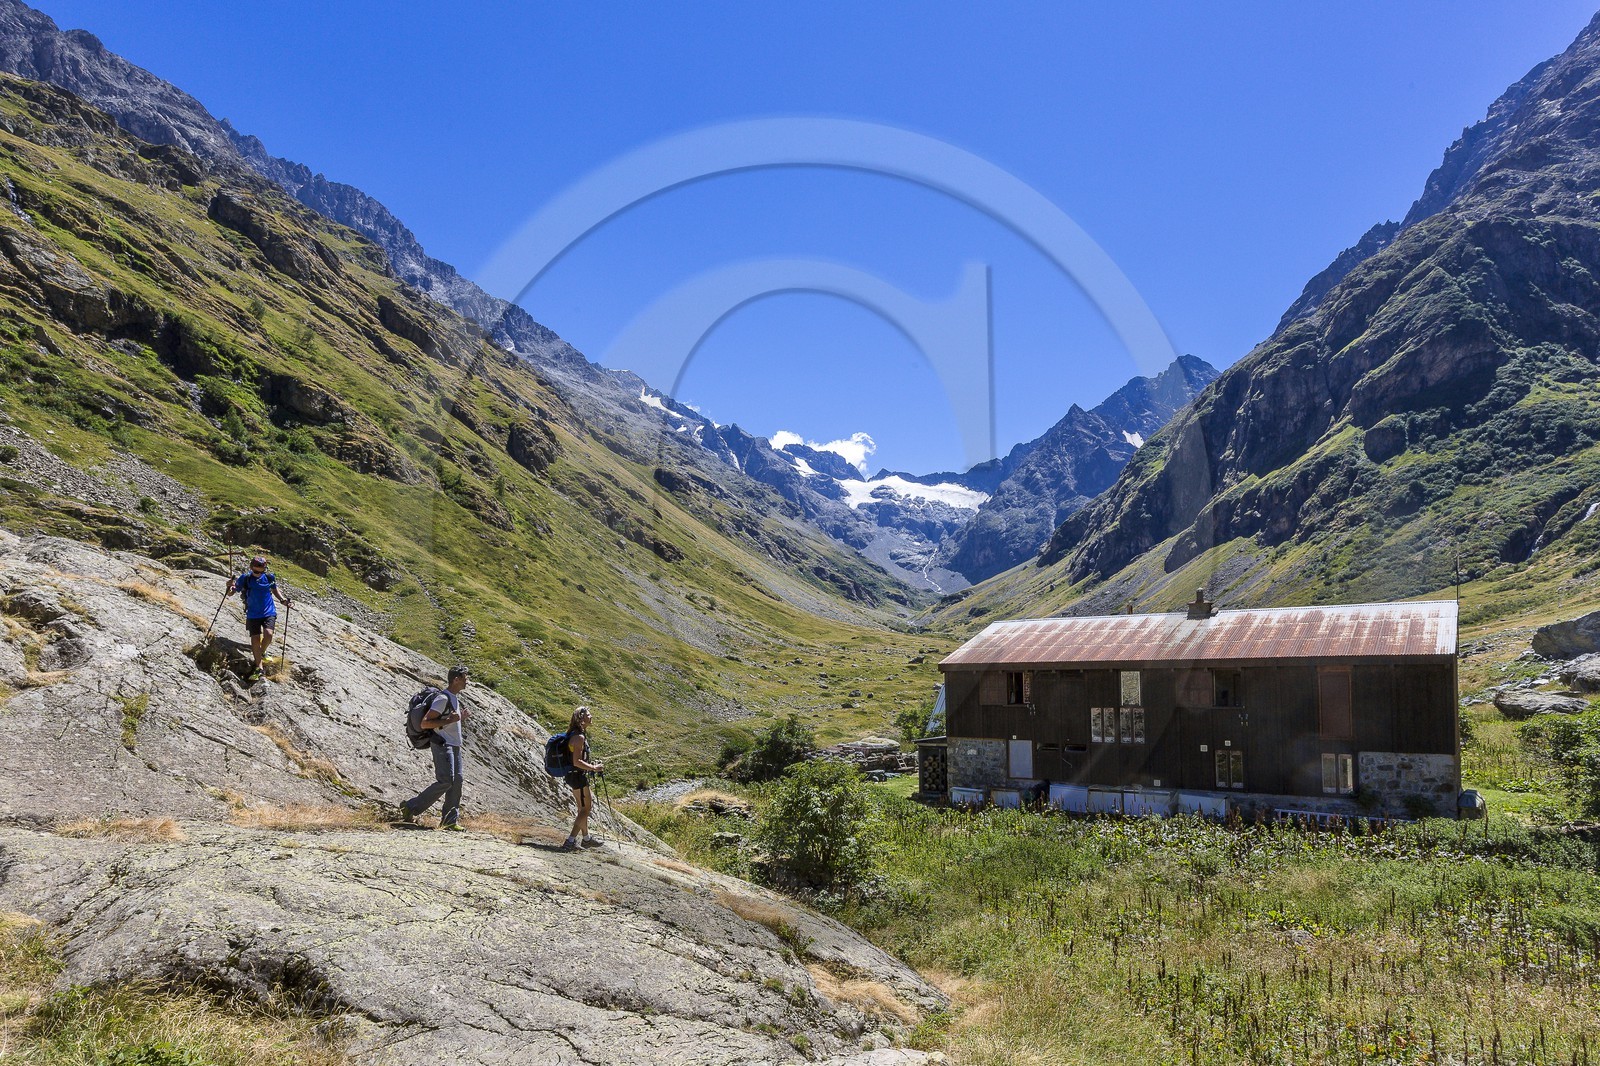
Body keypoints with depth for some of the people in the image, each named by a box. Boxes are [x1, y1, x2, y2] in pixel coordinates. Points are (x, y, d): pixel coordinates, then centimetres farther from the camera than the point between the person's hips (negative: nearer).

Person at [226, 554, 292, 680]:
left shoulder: (269, 577, -3)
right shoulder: (245, 578, -7)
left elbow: (275, 590, 15)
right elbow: (231, 593, -2)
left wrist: (283, 600, -1)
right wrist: (231, 587, -25)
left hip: (269, 612, 0)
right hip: (253, 614, 0)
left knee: (268, 634, -21)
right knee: (255, 639, -6)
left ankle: (262, 653, 11)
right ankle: (259, 667, 5)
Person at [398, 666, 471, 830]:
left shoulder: (455, 698, 17)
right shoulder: (442, 699, -14)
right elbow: (425, 723, -19)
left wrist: (460, 718, 11)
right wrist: (449, 720, -23)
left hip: (455, 746, 10)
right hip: (442, 745, -10)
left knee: (456, 781, 3)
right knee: (445, 781, -15)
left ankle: (450, 821, 6)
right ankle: (410, 807, -4)